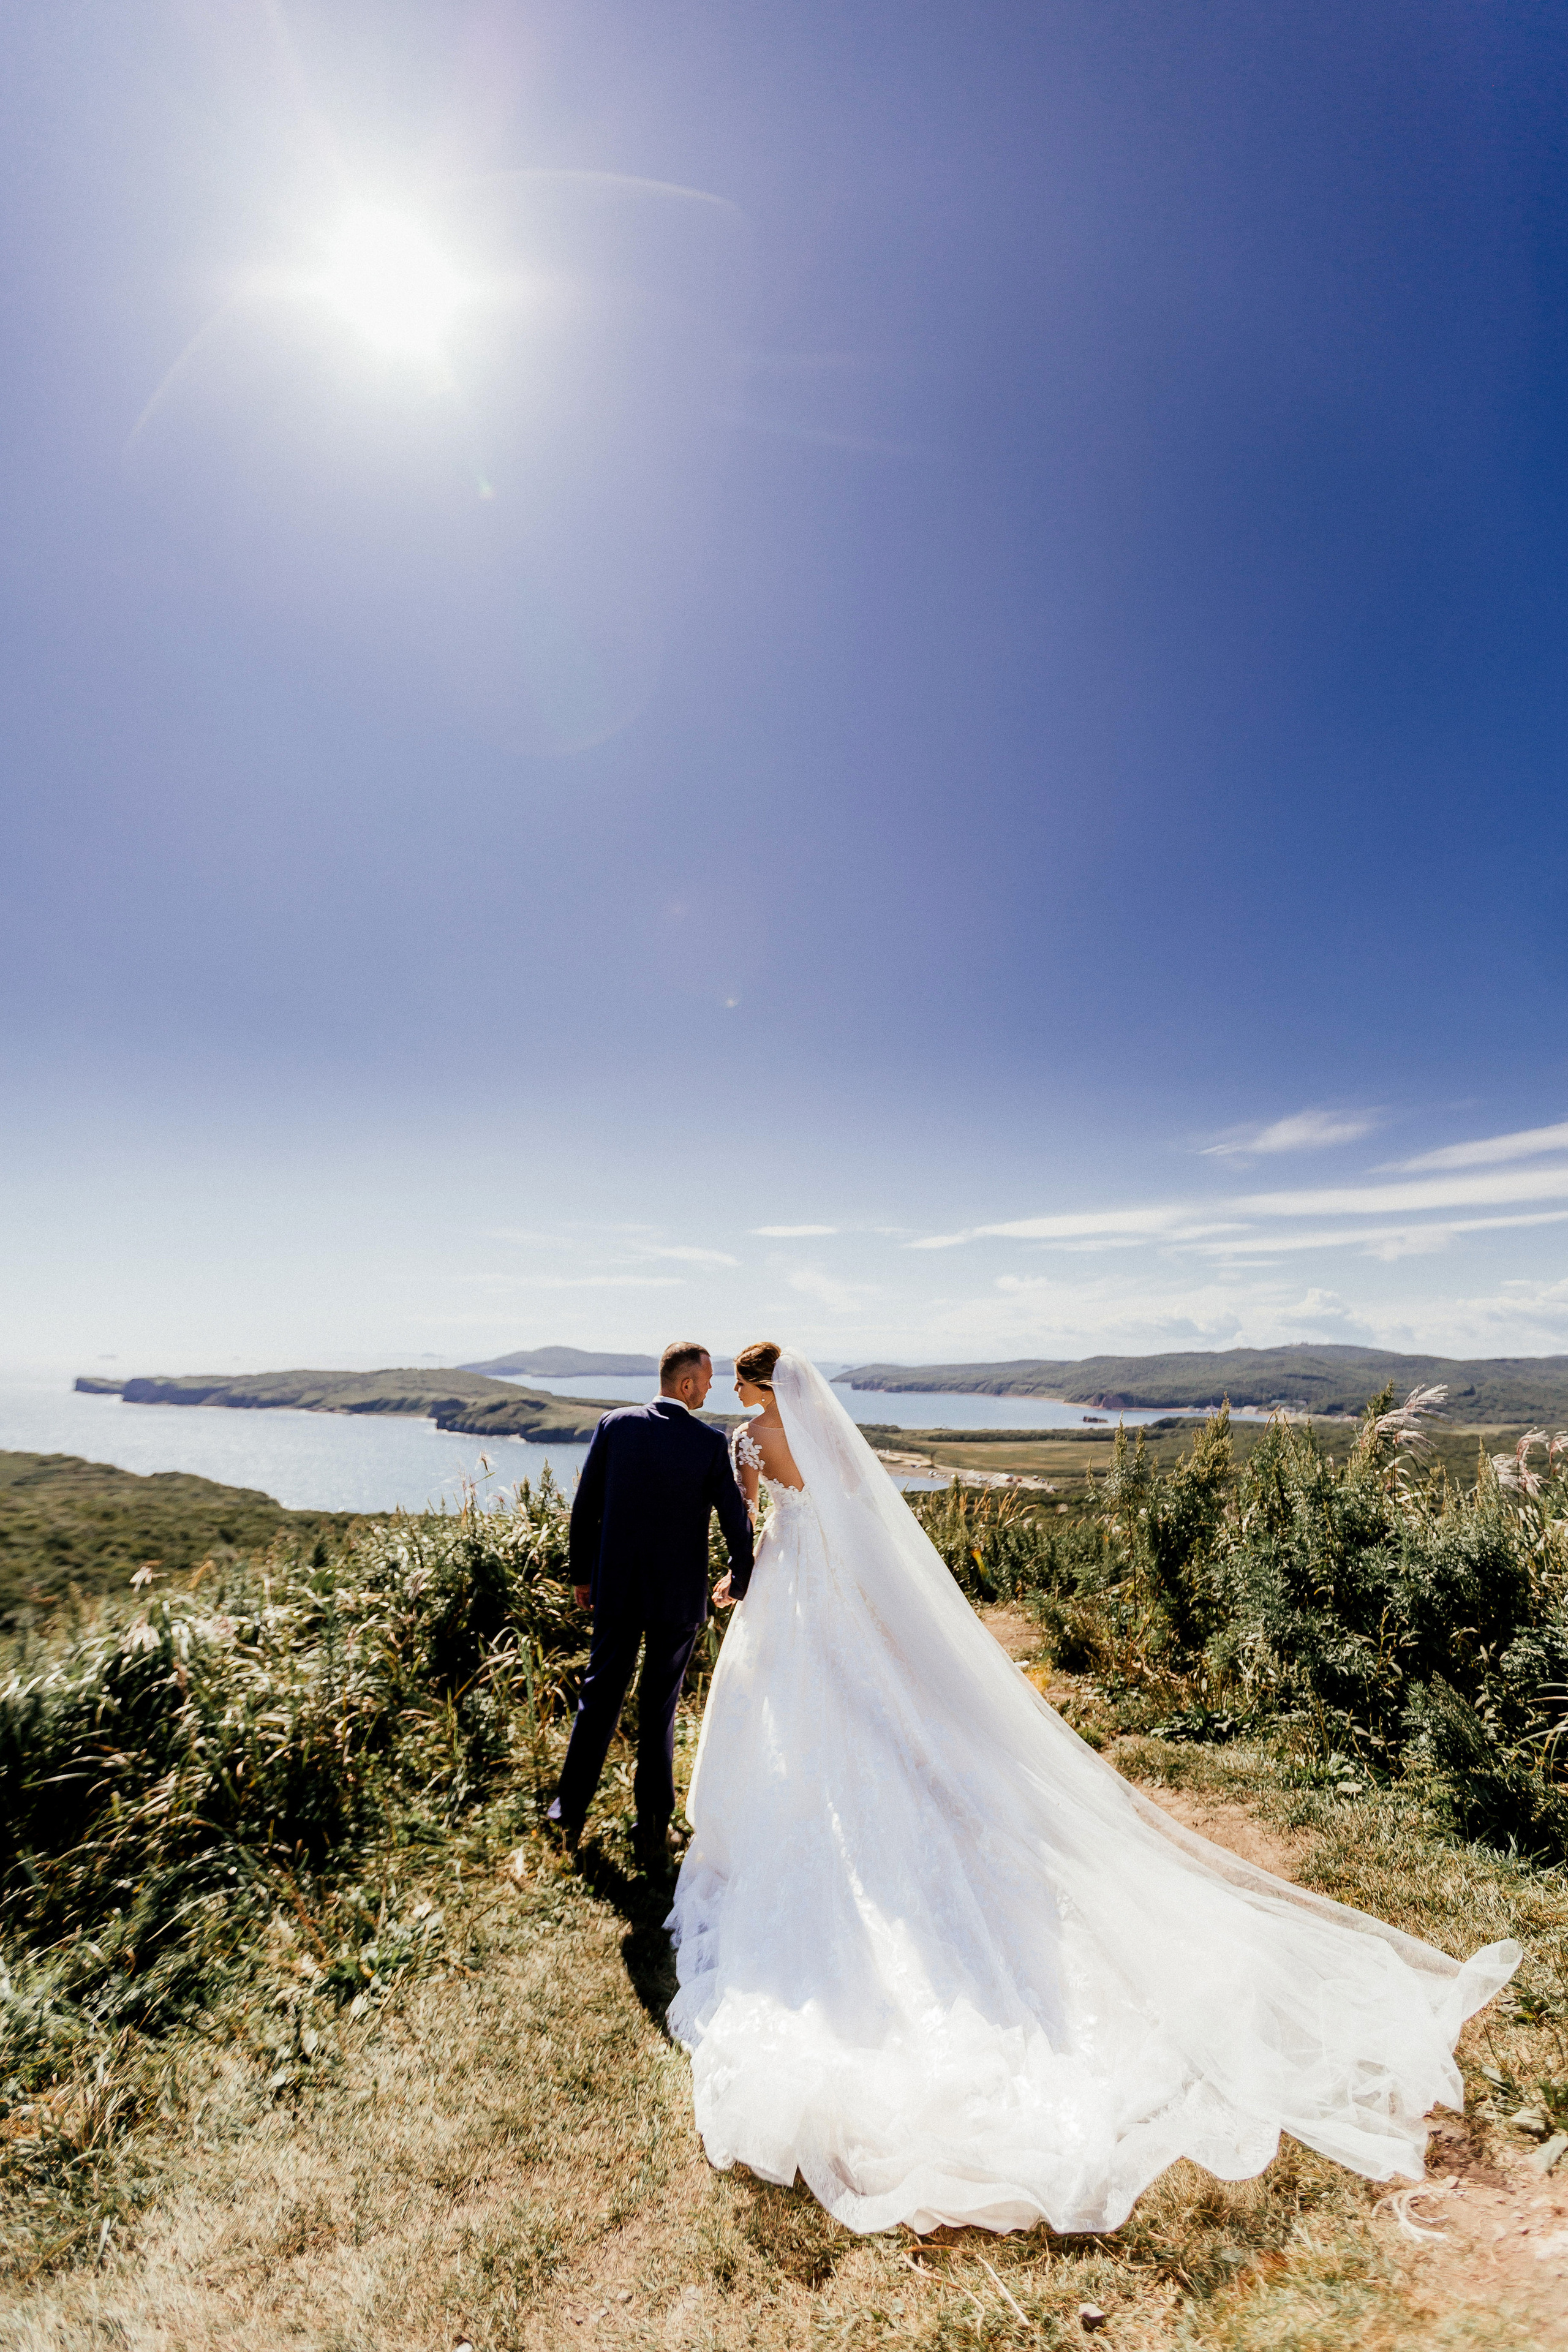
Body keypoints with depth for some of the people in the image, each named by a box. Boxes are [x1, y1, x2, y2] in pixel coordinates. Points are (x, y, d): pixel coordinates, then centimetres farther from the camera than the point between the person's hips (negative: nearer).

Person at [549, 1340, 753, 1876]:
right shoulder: (711, 1441, -15)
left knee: (599, 1697, 18)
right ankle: (653, 1832, 27)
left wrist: (581, 1574, 10)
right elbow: (737, 1523, -9)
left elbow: (584, 1509, -3)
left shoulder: (615, 1425, -9)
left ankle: (570, 1816, 33)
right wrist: (739, 1580, 10)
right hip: (679, 1596, -2)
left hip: (615, 1590, 2)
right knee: (659, 1709, 14)